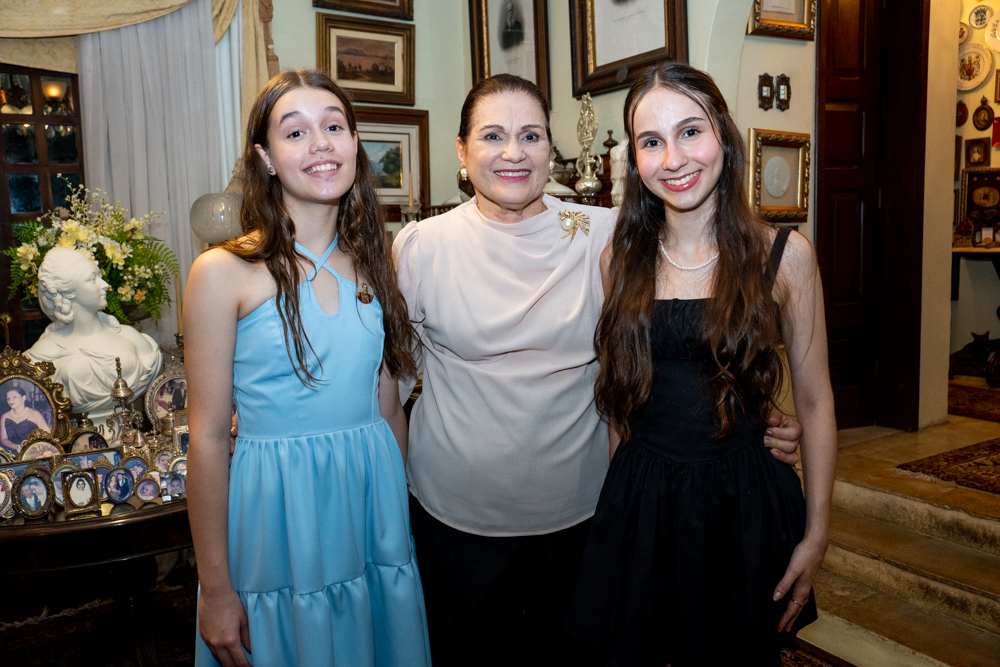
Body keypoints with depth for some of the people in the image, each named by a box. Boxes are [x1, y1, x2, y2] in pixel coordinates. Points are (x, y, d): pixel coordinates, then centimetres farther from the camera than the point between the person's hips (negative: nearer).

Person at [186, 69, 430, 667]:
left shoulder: (373, 262, 4)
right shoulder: (225, 272, -10)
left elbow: (387, 408, 8)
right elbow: (209, 438, -9)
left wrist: (406, 519, 10)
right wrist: (216, 589, -7)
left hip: (374, 506, 4)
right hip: (276, 508, -4)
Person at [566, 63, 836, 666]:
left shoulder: (784, 255, -7)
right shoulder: (621, 259, 0)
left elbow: (814, 402, -3)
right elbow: (619, 393, 8)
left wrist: (817, 532, -3)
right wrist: (621, 497, 7)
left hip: (743, 504, -2)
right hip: (638, 502, 2)